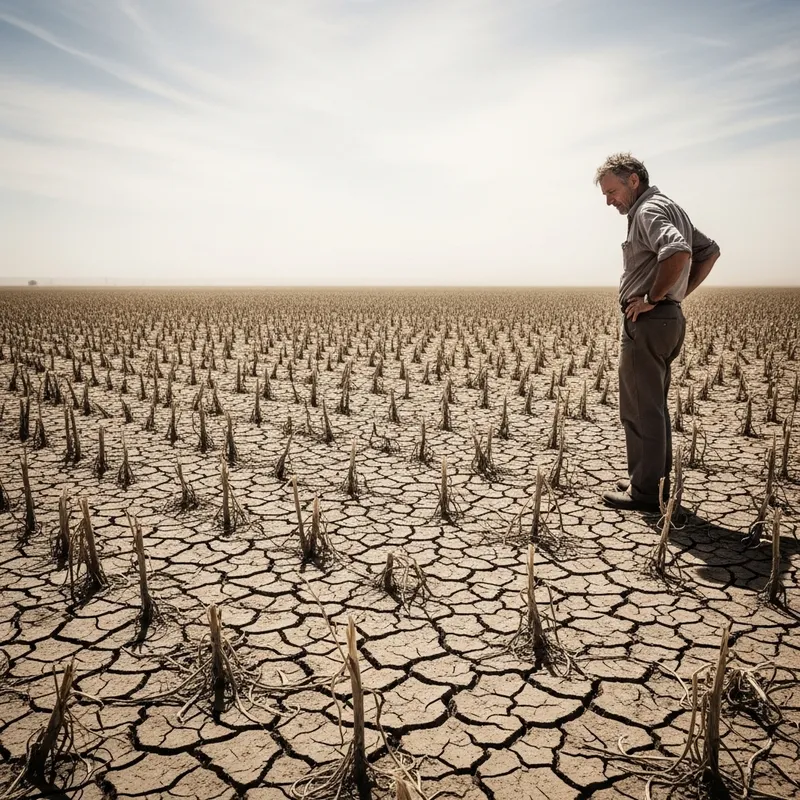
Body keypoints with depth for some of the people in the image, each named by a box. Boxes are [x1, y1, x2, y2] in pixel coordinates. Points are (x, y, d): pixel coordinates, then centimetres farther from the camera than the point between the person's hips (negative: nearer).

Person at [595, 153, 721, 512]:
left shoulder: (649, 210, -12)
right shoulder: (670, 208, 19)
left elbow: (678, 251, -31)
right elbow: (709, 250, 25)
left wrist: (653, 297, -21)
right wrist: (680, 292, 15)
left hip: (647, 321, -11)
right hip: (669, 318, 11)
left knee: (640, 410, -4)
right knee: (653, 407, 16)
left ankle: (645, 492, 2)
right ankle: (655, 481, 25)